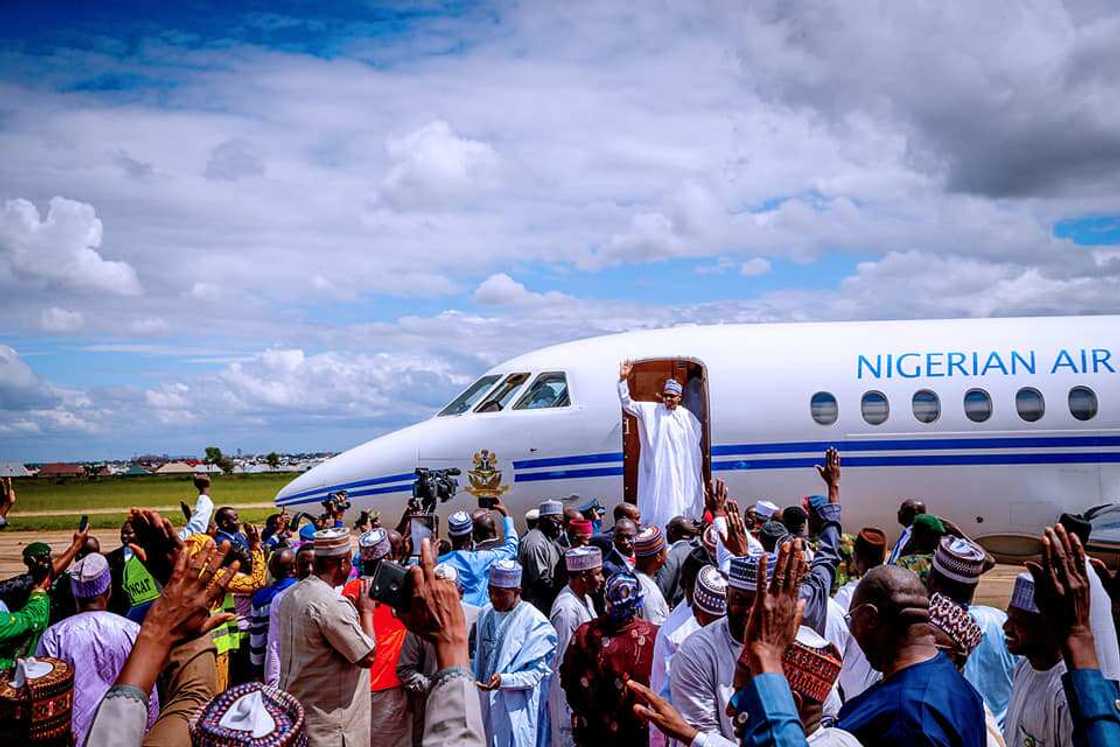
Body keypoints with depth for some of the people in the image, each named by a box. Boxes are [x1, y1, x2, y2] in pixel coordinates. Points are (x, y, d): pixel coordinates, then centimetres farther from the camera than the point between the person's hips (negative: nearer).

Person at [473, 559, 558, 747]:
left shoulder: (534, 622, -13)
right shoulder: (486, 614, 6)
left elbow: (536, 672, -13)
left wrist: (503, 680, -25)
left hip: (517, 711, -6)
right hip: (486, 704, 6)